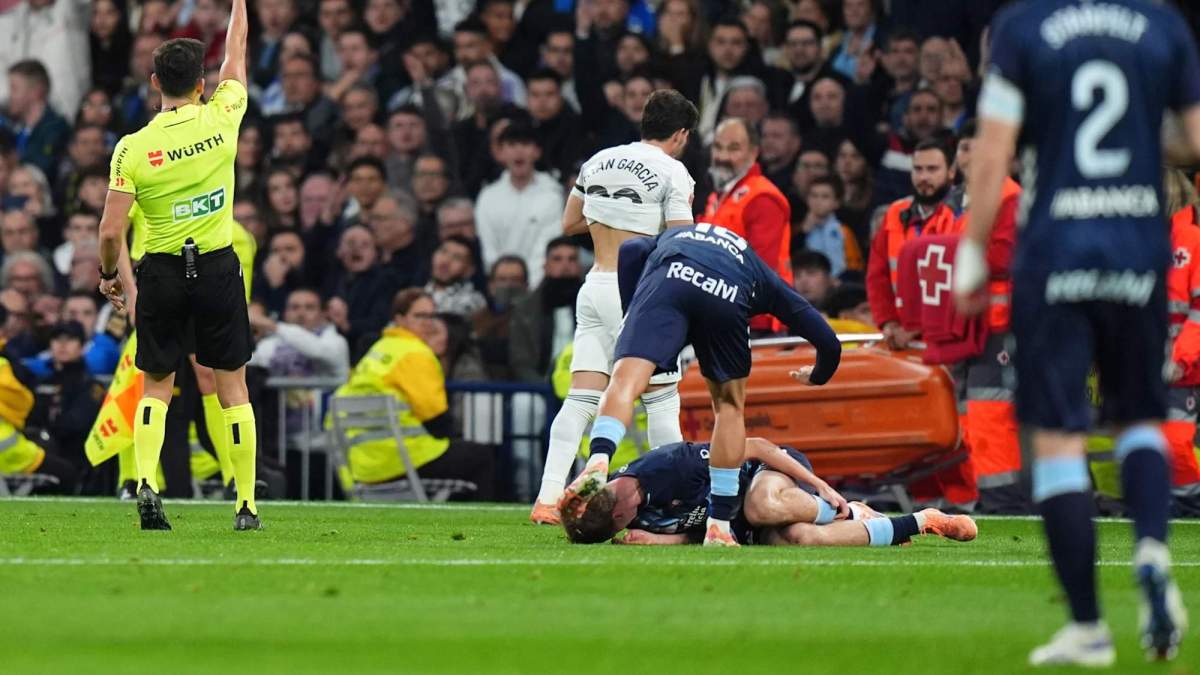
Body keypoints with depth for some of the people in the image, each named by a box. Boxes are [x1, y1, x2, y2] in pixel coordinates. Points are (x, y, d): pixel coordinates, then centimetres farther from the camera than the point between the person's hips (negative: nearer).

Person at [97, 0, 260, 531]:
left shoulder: (132, 149, -10)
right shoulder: (221, 120, -8)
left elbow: (110, 233, -9)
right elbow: (236, 52, 10)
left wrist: (110, 274, 10)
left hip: (161, 272, 0)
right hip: (219, 267, 0)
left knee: (156, 388, 11)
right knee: (232, 388, 8)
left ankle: (146, 482, -11)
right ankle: (246, 505, 7)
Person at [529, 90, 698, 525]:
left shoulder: (598, 162, 12)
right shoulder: (672, 173, -7)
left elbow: (570, 224, 22)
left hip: (595, 288, 6)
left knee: (582, 399, 2)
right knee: (662, 401, 3)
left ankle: (547, 498, -7)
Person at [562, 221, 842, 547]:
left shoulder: (671, 238, 45)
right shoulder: (762, 277, 42)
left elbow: (631, 251, 19)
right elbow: (826, 340, 38)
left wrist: (632, 317, 24)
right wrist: (818, 375, 60)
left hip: (668, 279, -1)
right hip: (726, 300, 1)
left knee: (625, 382, -12)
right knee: (729, 404, 21)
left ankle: (598, 463, -44)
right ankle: (718, 526, 18)